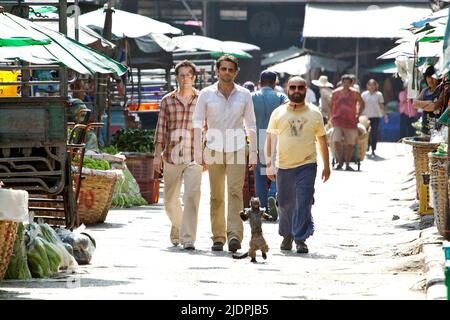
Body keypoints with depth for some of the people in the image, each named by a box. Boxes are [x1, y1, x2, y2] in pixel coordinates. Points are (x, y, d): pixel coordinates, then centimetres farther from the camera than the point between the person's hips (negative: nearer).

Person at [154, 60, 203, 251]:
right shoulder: (167, 101, 7)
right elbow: (161, 129, 8)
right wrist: (157, 154, 2)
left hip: (194, 158, -2)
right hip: (171, 156, 2)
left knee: (191, 197, -16)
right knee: (170, 201, 10)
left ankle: (188, 239, -16)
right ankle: (177, 225, 40)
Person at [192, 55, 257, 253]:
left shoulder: (244, 95, 5)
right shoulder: (207, 94, 2)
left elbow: (251, 125, 10)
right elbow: (197, 123, 2)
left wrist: (253, 154, 6)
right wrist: (198, 151, -6)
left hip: (237, 150, 0)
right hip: (214, 150, 1)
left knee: (235, 191, -13)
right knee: (216, 196, 3)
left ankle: (235, 235, -21)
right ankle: (218, 238, 9)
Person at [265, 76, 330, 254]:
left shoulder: (314, 114, 4)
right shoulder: (278, 113, 5)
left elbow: (322, 141, 10)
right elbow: (270, 139, 5)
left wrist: (326, 166, 10)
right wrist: (269, 163, -3)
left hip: (307, 166, -2)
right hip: (284, 166, 2)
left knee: (304, 204, -11)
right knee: (285, 204, 11)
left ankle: (300, 239, -8)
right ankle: (287, 235, 30)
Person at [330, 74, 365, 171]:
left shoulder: (355, 93, -1)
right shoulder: (336, 93, 1)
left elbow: (362, 104, 13)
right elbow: (332, 105, 14)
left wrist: (358, 115, 7)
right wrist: (332, 117, 9)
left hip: (351, 122, 1)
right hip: (338, 121, -1)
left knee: (350, 144, 3)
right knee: (336, 141, -18)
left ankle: (347, 164, 15)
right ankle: (340, 162, -2)